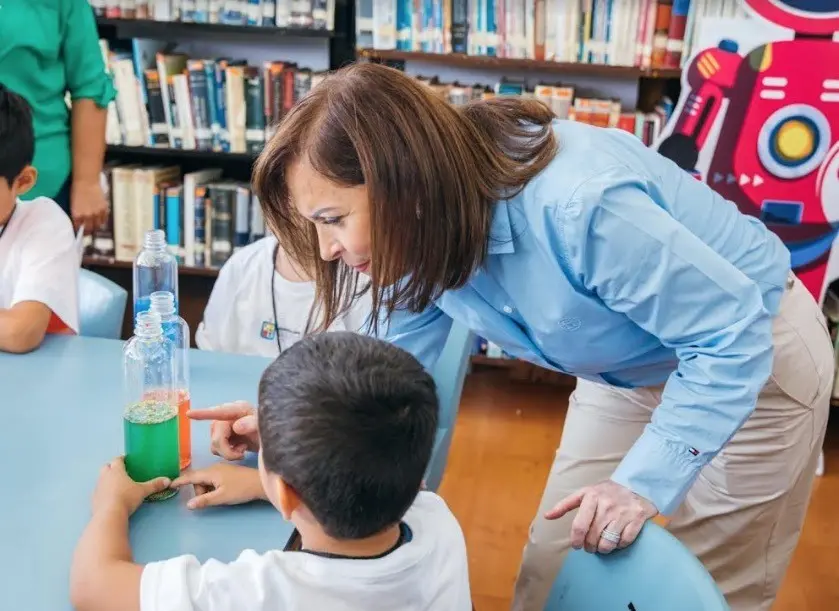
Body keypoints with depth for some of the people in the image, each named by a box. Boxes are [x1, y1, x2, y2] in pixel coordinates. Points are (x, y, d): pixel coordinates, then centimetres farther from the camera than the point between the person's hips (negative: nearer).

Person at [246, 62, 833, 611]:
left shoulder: (578, 209, -40)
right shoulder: (426, 226, -17)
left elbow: (733, 333, -29)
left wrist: (645, 481, -31)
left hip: (751, 356, -6)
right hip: (630, 371, 6)